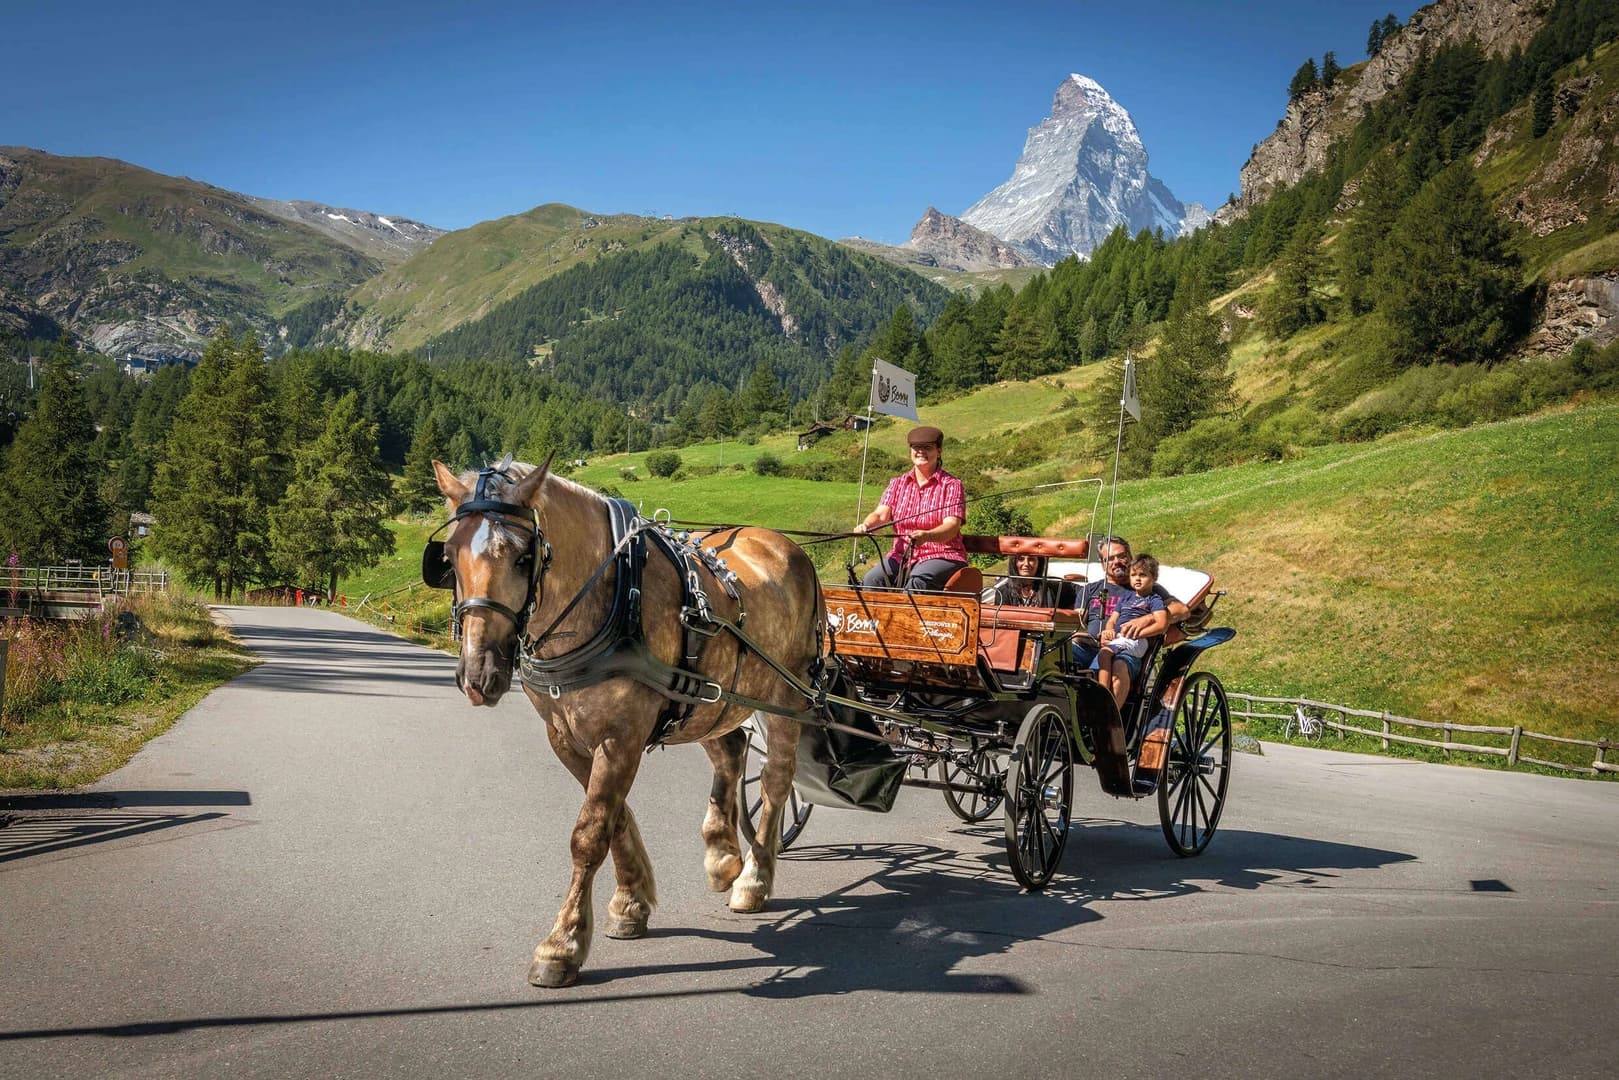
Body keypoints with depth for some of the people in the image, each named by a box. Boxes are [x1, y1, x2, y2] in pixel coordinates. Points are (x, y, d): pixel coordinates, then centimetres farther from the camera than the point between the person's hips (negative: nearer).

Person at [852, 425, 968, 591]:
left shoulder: (951, 485, 0)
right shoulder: (898, 483, 15)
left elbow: (952, 526, -13)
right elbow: (881, 514, 2)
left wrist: (927, 536, -35)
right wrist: (866, 525, -23)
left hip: (941, 556, -4)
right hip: (901, 556, 4)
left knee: (916, 582, -35)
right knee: (873, 579, -25)